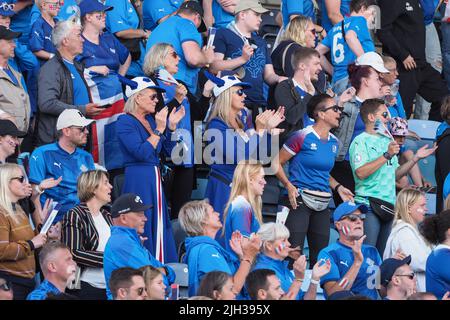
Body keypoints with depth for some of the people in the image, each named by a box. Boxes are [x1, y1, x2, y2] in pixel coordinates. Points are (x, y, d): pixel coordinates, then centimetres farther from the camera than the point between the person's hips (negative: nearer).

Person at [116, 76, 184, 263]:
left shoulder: (151, 120, 14)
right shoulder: (125, 122, -9)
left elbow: (169, 150, 15)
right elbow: (142, 152, -21)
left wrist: (172, 126, 4)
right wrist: (159, 129, -18)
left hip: (155, 179, 9)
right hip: (137, 180, -9)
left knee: (160, 228, 7)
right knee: (143, 232, -9)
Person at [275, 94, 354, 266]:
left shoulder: (333, 142, 13)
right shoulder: (303, 137, -9)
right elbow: (277, 163, -5)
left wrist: (338, 187, 12)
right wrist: (289, 186, -17)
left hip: (322, 205, 7)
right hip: (299, 200, -7)